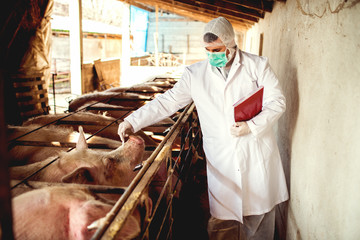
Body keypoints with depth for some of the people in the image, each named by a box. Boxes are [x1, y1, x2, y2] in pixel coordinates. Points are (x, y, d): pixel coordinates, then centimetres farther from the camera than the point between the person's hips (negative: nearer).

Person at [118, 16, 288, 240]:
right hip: (221, 160, 0)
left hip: (257, 154, 0)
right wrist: (132, 121, -4)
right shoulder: (195, 74, 3)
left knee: (260, 211, 13)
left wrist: (251, 126, -16)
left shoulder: (257, 65, 1)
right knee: (221, 221, 2)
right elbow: (167, 102, 3)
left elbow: (276, 102, -1)